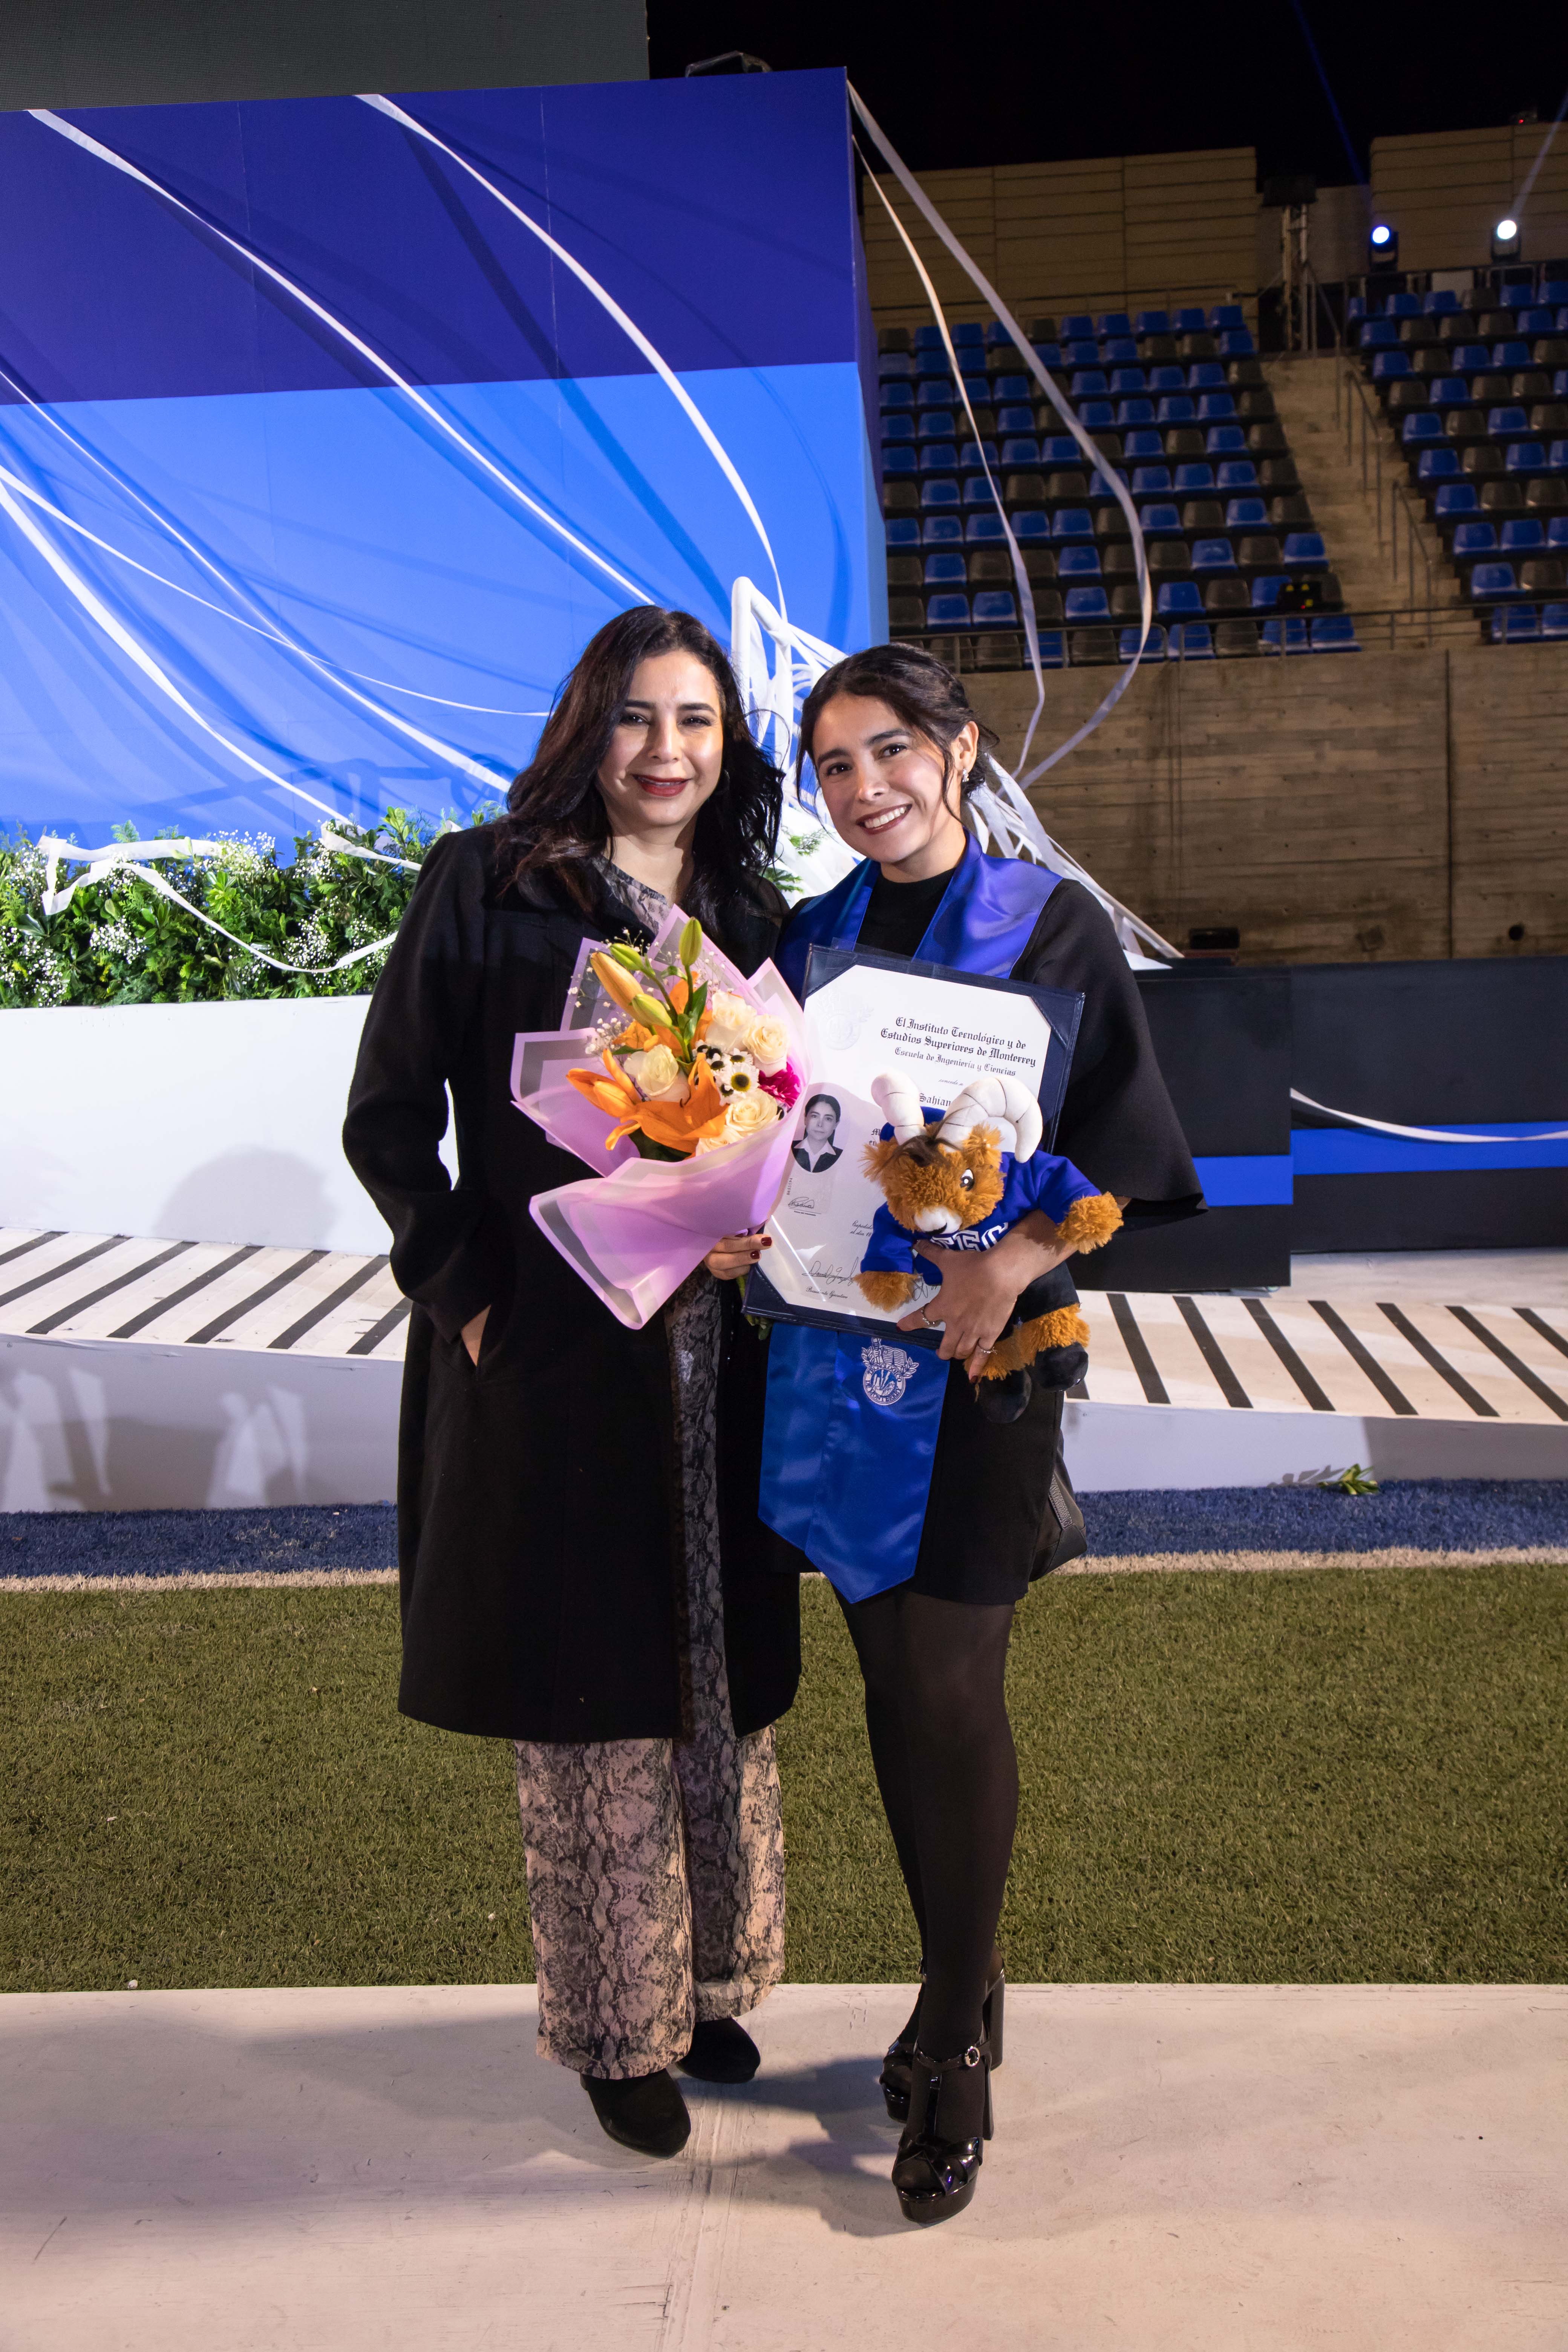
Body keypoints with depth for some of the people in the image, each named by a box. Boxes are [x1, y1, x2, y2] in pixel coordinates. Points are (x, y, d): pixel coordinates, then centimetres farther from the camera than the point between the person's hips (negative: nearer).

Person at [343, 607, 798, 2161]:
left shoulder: (751, 910, 10)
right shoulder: (486, 885, -4)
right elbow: (387, 1121, -3)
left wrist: (766, 1231, -6)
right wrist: (465, 1292, -11)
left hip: (716, 1367, 5)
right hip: (549, 1362, -4)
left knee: (722, 1683, 14)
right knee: (589, 1704, 5)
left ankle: (709, 1981, 34)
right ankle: (614, 2029, 23)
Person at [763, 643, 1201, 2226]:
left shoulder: (1051, 925, -2)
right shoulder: (810, 937, 10)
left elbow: (1120, 1142, -5)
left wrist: (1015, 1261, -20)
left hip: (974, 1354, -4)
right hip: (830, 1342, 4)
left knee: (951, 1696, -3)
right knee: (894, 1692, 10)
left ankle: (955, 2049, 13)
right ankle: (968, 1989, 28)